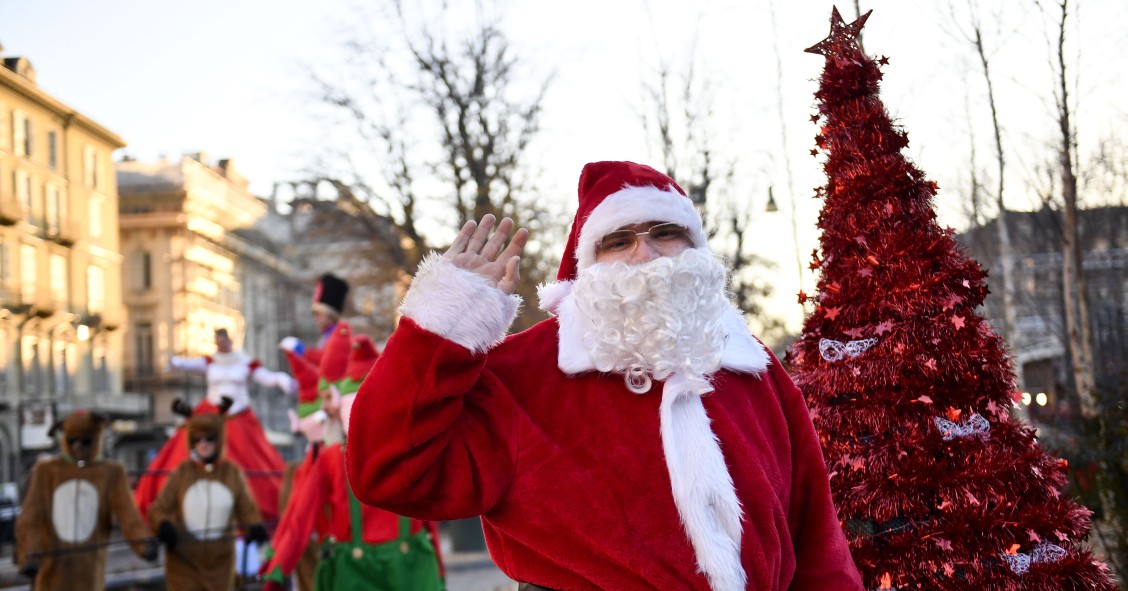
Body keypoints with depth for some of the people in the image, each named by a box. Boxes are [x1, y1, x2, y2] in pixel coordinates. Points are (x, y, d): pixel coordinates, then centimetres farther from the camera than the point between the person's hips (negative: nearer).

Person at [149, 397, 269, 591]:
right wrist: (163, 526, -25)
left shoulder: (232, 473, 0)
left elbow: (247, 509, 1)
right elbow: (159, 508, -3)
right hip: (184, 559, -1)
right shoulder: (180, 474, -3)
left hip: (220, 560, 2)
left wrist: (255, 527, -21)